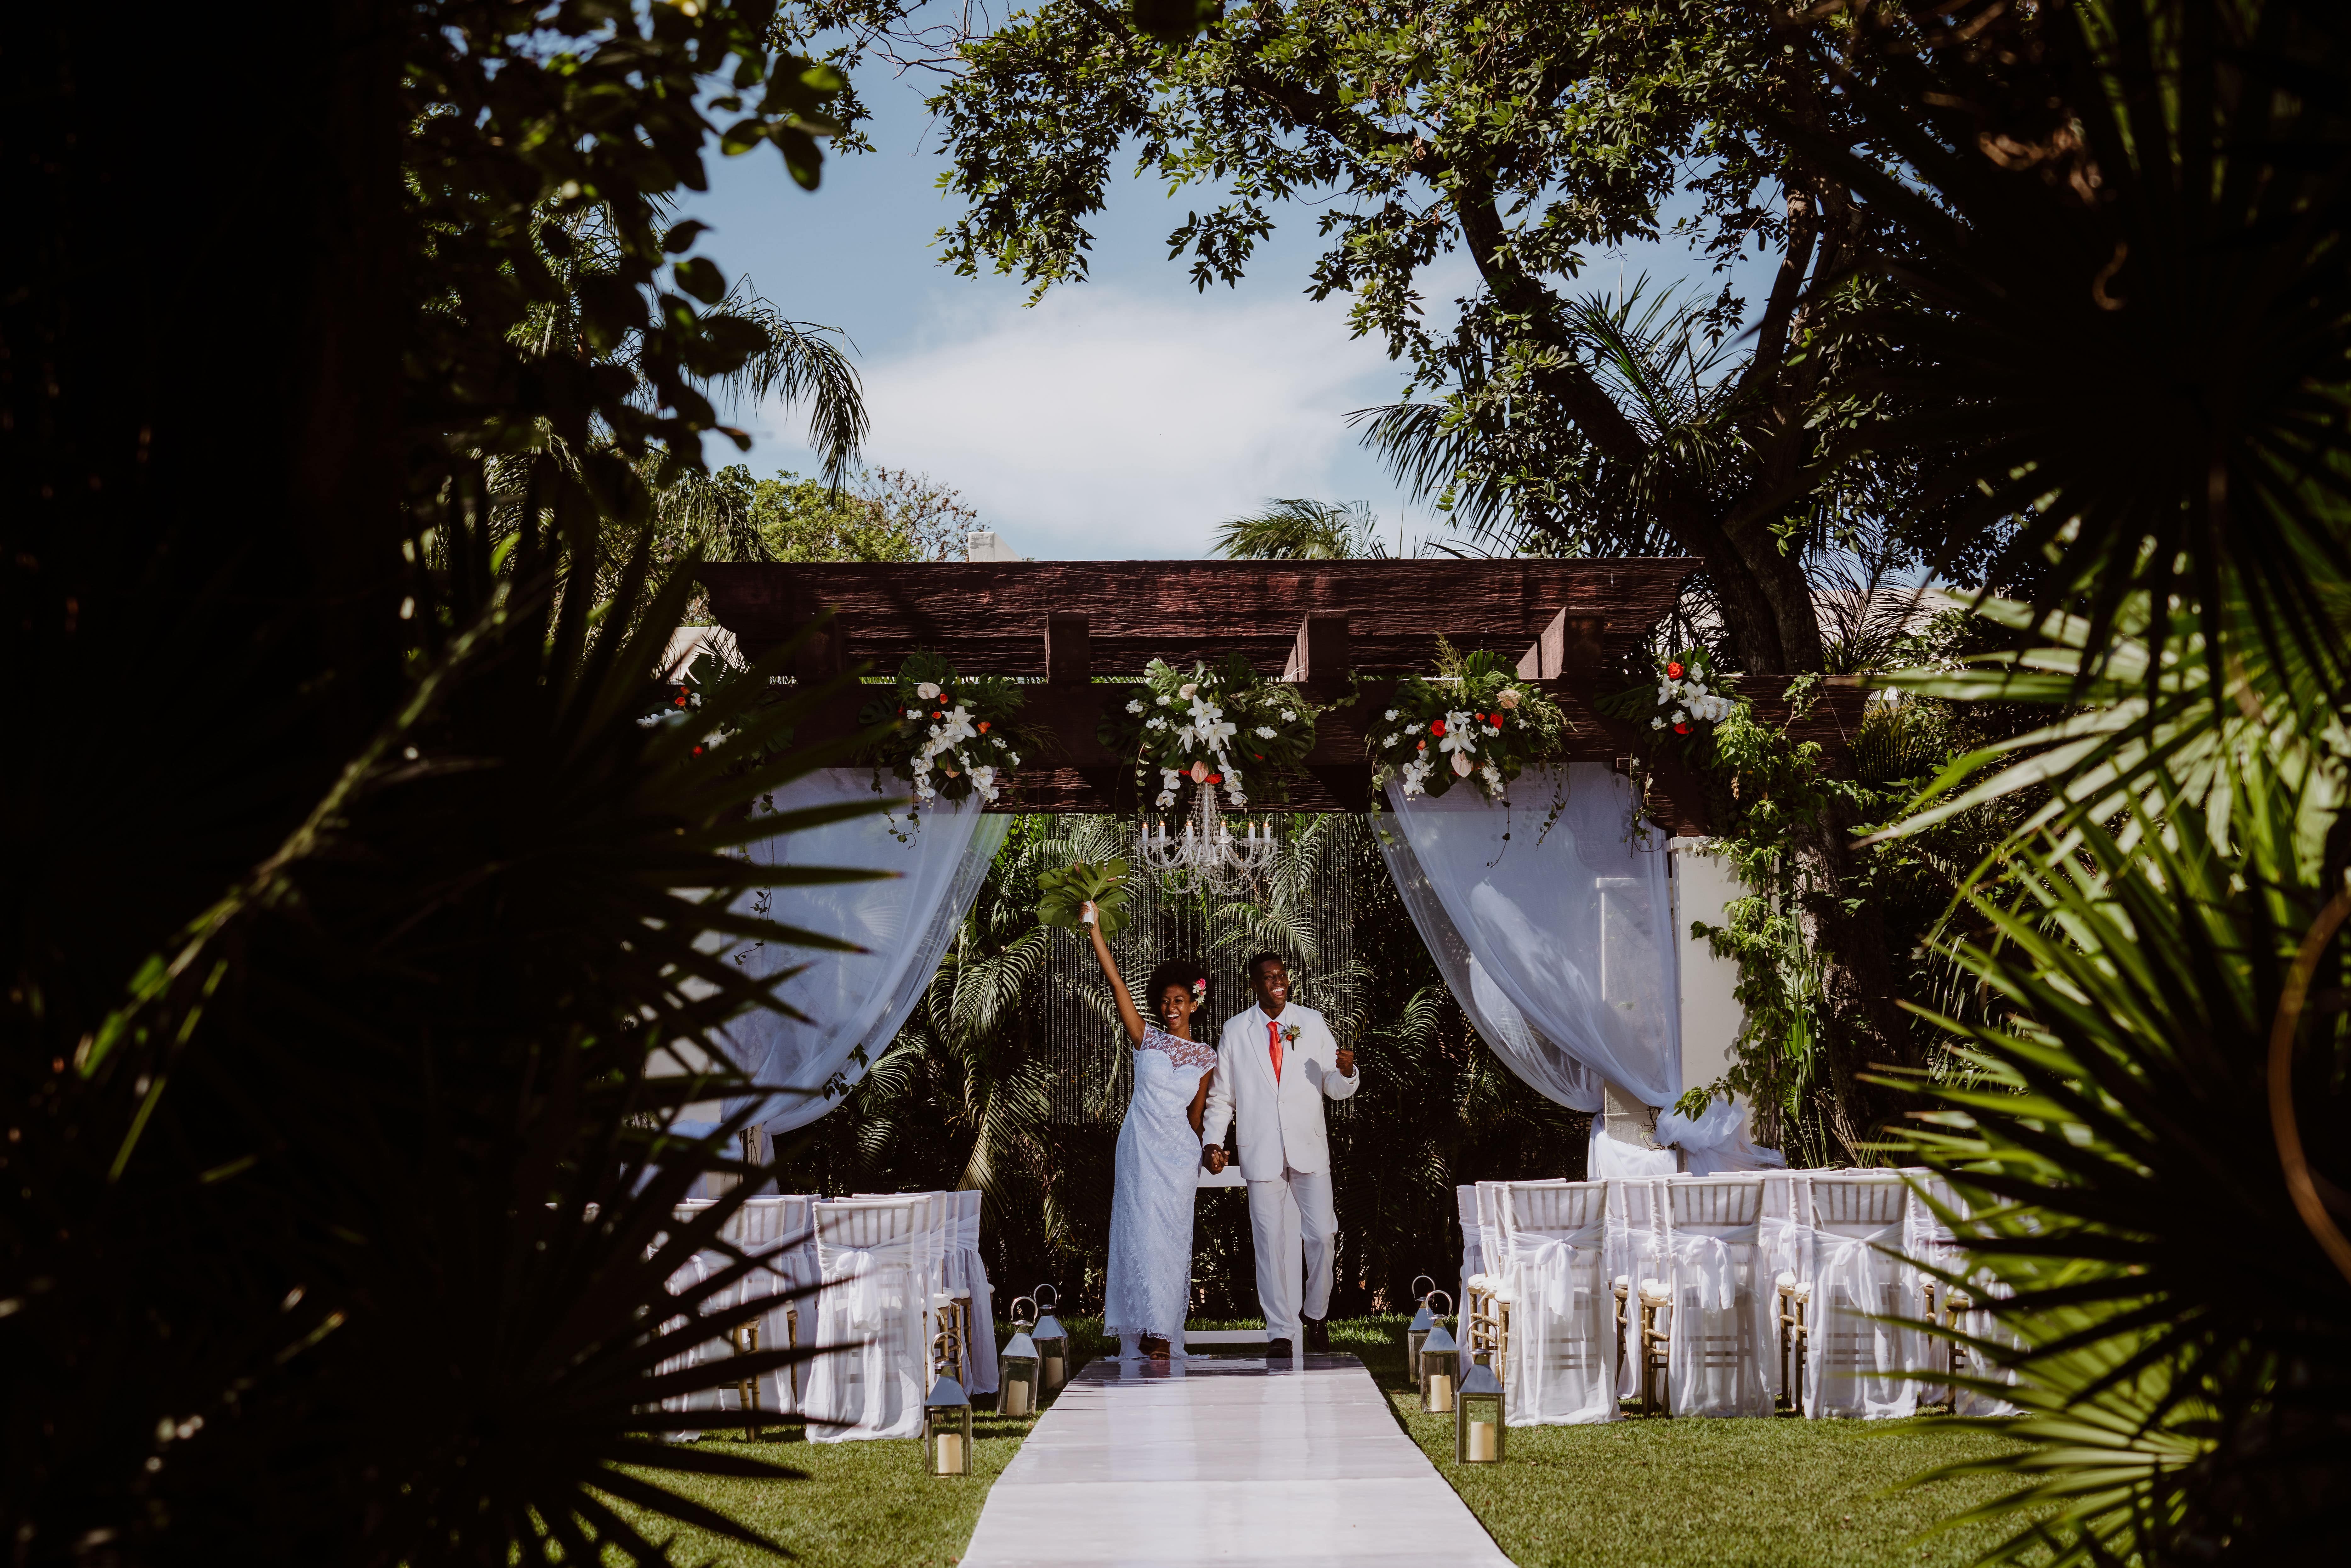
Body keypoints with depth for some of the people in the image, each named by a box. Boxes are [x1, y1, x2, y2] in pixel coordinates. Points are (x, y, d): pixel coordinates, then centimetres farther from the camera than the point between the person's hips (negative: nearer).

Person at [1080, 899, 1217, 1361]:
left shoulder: (1206, 1055, 6)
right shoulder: (1147, 1039, 2)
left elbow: (1196, 1112, 13)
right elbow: (1116, 982, -7)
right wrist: (1094, 929, -14)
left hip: (1179, 1151, 1)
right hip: (1140, 1148, -1)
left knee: (1171, 1236, 1)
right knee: (1142, 1232, -3)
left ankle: (1162, 1331, 7)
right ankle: (1151, 1330, 2)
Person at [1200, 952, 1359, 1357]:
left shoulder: (1312, 1023, 7)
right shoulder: (1236, 1031, 6)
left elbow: (1334, 1088, 7)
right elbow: (1221, 1096, 9)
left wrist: (1346, 1072, -16)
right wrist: (1213, 1141, -4)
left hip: (1310, 1148, 0)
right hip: (1261, 1152, 0)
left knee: (1321, 1235, -4)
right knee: (1273, 1242, 0)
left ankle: (1315, 1315, 18)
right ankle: (1281, 1332, 8)